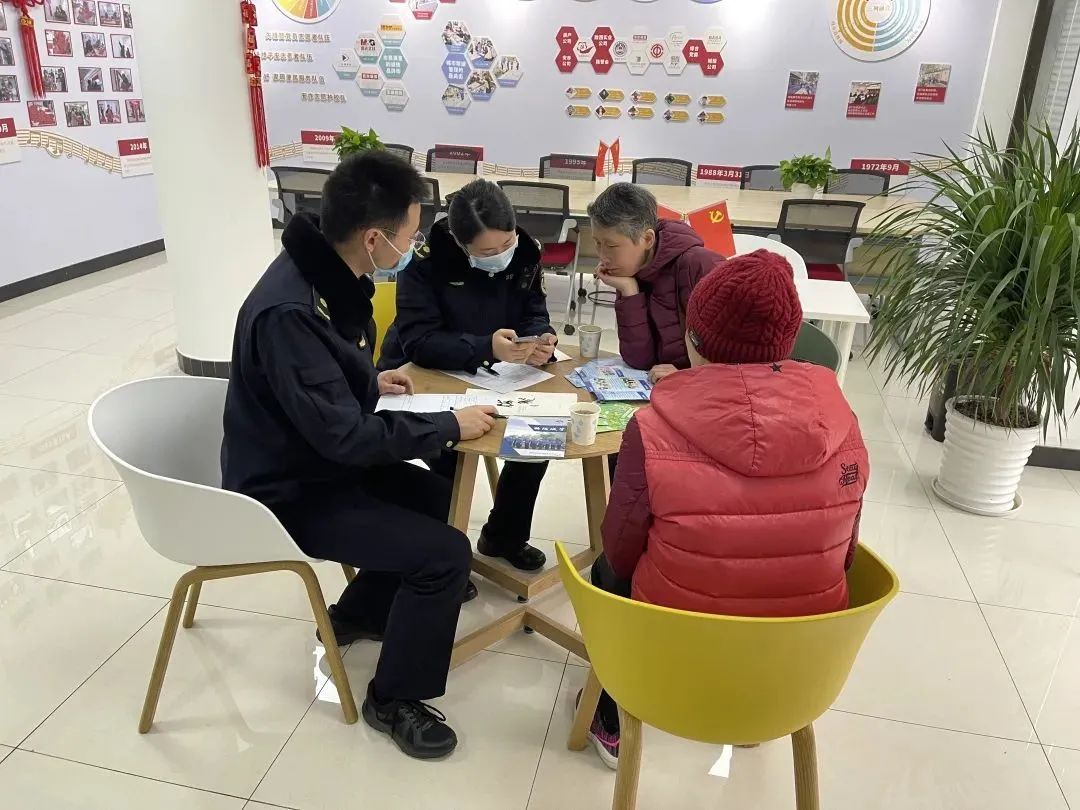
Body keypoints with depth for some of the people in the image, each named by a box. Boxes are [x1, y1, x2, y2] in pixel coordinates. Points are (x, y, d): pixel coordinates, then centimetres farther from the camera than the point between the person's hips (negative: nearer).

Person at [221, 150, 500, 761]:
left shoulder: (330, 275, -3)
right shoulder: (289, 310, -32)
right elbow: (345, 435, -30)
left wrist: (371, 379, 5)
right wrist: (449, 426, -22)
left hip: (319, 460, 9)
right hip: (291, 491, -9)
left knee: (437, 495, 19)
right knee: (446, 553, -15)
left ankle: (361, 612, 34)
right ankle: (394, 699, 7)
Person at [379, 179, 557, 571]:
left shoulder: (525, 252, -10)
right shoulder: (425, 260, -24)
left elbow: (535, 316, -3)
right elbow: (418, 342, -29)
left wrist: (542, 341, -27)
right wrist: (487, 348, -43)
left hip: (482, 378, 5)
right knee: (450, 449, -28)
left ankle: (505, 535, 13)